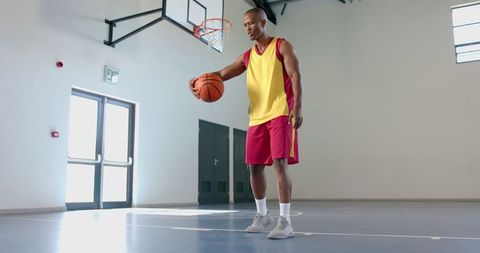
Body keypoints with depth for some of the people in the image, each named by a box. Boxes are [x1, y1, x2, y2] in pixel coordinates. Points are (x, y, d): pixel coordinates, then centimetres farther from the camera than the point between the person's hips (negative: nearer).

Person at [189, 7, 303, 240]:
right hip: (257, 117, 6)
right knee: (254, 166, 6)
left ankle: (285, 221, -12)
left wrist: (297, 107, -20)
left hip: (280, 114, -6)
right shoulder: (247, 56, 18)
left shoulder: (282, 46, 3)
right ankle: (262, 215, 23)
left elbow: (295, 76, -7)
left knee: (280, 163, -15)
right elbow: (222, 74, 12)